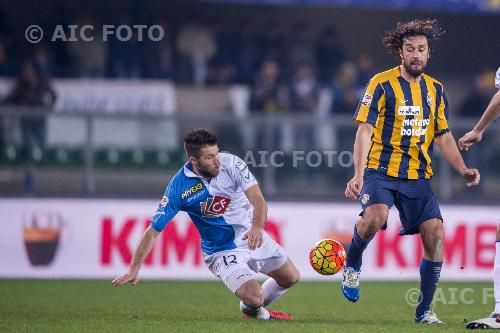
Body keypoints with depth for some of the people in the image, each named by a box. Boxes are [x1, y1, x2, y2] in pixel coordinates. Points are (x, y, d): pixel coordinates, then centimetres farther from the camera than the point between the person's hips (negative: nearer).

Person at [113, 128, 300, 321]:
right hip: (222, 252, -4)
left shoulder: (230, 163, -16)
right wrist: (134, 270, -20)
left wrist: (257, 228, -42)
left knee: (291, 278, 12)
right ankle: (252, 309, 19)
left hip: (253, 237, 4)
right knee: (254, 297, -21)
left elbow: (258, 200, -21)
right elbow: (154, 230, -14)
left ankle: (255, 308, 40)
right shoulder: (179, 187, -20)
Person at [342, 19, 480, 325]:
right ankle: (352, 265, 0)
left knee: (435, 234, -8)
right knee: (375, 216, -32)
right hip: (381, 170, -5)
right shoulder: (382, 84, -4)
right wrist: (358, 175, -20)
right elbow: (365, 130, -9)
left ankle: (424, 311, 6)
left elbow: (443, 136, 17)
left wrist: (463, 169, 2)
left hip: (418, 176, 5)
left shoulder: (435, 90, 12)